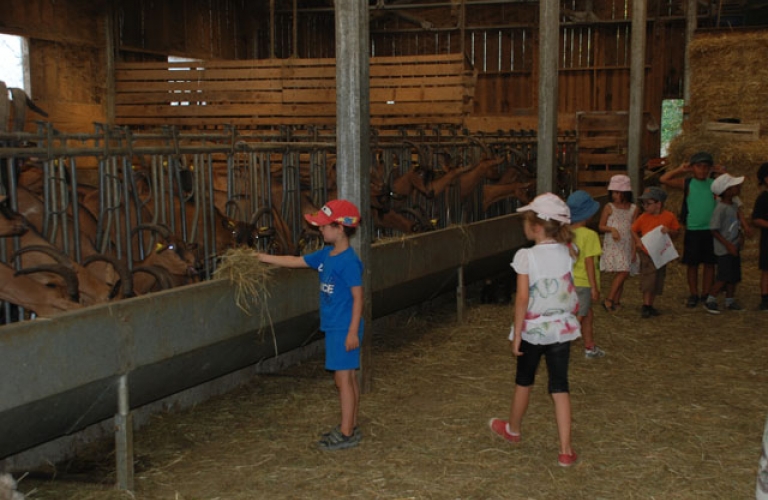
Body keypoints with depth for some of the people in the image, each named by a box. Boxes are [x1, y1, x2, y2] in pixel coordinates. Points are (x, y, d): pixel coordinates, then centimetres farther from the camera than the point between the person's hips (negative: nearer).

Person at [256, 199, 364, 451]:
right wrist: (262, 257, 17)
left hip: (344, 329, -9)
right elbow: (295, 261, 18)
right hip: (333, 327, 9)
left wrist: (353, 331, -21)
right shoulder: (325, 255, 9)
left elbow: (358, 297, -19)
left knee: (344, 378, -4)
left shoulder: (349, 262, -18)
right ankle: (349, 427, 24)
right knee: (348, 377, 15)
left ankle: (346, 434, 3)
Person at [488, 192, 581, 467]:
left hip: (533, 329, -3)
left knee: (524, 382, 18)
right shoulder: (567, 253, -4)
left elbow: (522, 299, -18)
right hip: (562, 328, 3)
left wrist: (516, 335, -12)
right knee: (560, 387, 7)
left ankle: (513, 429, 41)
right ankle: (566, 450, 6)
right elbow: (570, 292, 5)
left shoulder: (526, 256, -18)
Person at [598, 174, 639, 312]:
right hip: (612, 245, -4)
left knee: (620, 274, 4)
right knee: (623, 272, -16)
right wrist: (612, 229, -19)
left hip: (627, 245, 4)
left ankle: (616, 302, 14)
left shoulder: (633, 209, 8)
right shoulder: (609, 207, 0)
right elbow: (601, 226, 1)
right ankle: (609, 299, -10)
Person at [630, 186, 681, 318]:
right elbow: (634, 230, 7)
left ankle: (650, 305, 21)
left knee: (657, 281, 10)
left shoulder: (669, 216, -3)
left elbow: (676, 232, 4)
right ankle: (646, 305, 2)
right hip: (646, 254, -2)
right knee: (648, 280, -6)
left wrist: (669, 231, -18)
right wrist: (638, 241, -10)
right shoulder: (643, 217, -3)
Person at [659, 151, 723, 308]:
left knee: (709, 263, 6)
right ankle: (693, 294, 14)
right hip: (692, 230, -1)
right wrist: (680, 170, -1)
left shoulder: (714, 184, 6)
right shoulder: (687, 183, 2)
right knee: (692, 264, 4)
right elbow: (663, 179, -5)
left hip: (711, 230, 2)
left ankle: (706, 294, 16)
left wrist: (721, 171, 4)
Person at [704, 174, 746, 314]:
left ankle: (730, 301, 24)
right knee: (724, 277, -8)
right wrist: (728, 245, -20)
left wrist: (741, 236, 5)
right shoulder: (720, 209, -20)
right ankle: (710, 301, 3)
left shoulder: (734, 205, 7)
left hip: (734, 247, 9)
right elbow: (714, 230, -20)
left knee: (734, 276, 12)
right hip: (724, 250, -9)